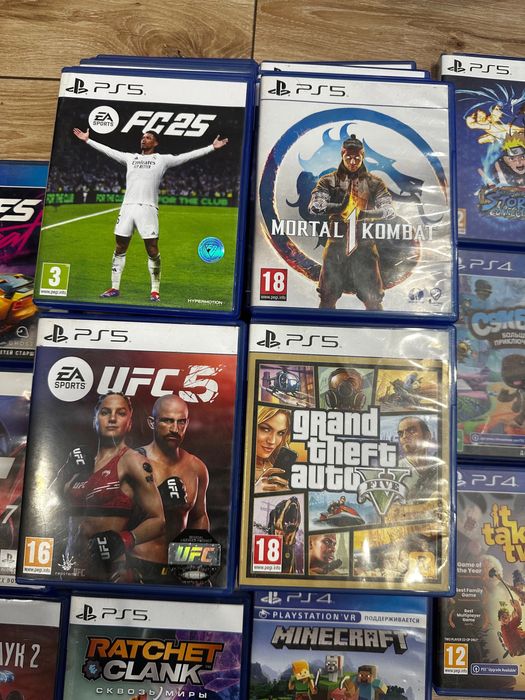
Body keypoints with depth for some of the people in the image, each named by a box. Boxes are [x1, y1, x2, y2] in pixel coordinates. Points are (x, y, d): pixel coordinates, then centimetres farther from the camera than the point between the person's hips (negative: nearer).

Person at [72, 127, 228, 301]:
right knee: (119, 249, 5)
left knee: (152, 251, -5)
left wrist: (212, 147, 0)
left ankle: (155, 290, 5)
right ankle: (115, 288, 14)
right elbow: (107, 150, 27)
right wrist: (87, 140, 28)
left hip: (148, 208, -4)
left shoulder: (162, 159, 9)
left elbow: (187, 156, 5)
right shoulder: (130, 157, 20)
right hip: (127, 207, 4)